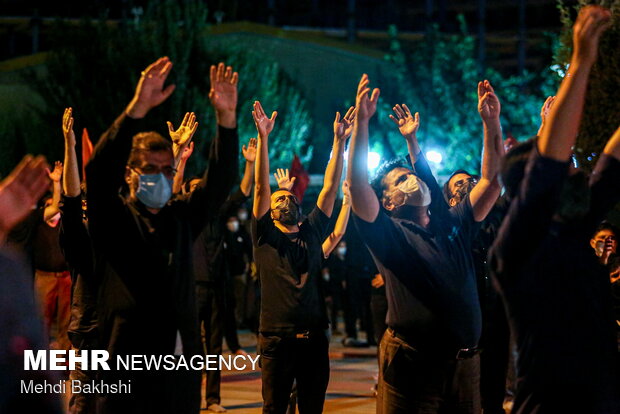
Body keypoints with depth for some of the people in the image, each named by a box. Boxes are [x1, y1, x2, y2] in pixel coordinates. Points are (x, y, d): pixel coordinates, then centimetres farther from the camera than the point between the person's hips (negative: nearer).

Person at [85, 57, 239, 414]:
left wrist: (227, 116, -8)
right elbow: (100, 170, -14)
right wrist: (138, 108, -25)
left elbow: (220, 179, 7)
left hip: (183, 366, 5)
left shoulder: (183, 218, 15)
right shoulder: (114, 220, 2)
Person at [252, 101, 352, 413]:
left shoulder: (312, 232, 12)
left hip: (314, 337, 3)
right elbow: (261, 186, -5)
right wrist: (263, 137, -13)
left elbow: (330, 187, 9)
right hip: (277, 338, -3)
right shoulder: (265, 235, 4)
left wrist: (339, 141, 2)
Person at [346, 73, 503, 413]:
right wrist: (361, 120, -16)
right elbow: (356, 184, -12)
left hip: (464, 365, 5)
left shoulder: (453, 226, 16)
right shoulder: (389, 234, 2)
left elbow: (492, 180, 16)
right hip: (411, 366, -5)